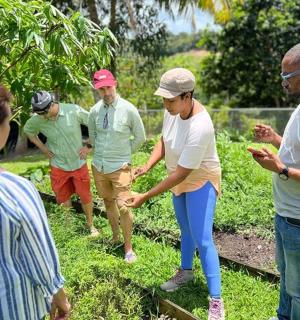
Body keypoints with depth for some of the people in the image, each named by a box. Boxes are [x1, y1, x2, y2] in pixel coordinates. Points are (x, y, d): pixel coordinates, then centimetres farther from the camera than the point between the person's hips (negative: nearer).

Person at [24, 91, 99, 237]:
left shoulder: (74, 111, -20)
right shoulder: (37, 119, -13)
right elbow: (27, 130, 9)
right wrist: (42, 147, 1)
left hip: (78, 163, -1)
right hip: (58, 166, 2)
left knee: (85, 196, 8)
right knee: (63, 199, 12)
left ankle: (90, 225, 30)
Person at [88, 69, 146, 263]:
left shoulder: (128, 109, -13)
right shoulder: (95, 110, -2)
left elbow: (140, 137, 0)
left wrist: (125, 153, 4)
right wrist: (100, 151, 12)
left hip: (120, 167, -4)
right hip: (99, 166, 4)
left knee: (123, 206, -5)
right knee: (108, 202, 17)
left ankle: (128, 247, 12)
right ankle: (115, 236, 36)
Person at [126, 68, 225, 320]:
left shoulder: (200, 127, -36)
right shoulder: (173, 109, -14)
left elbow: (181, 173, -33)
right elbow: (164, 141, 2)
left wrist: (146, 197, -30)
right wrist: (147, 166, -15)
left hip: (200, 181, -7)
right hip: (181, 180, 8)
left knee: (202, 239, -10)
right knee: (186, 230, 24)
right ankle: (186, 271, 47)